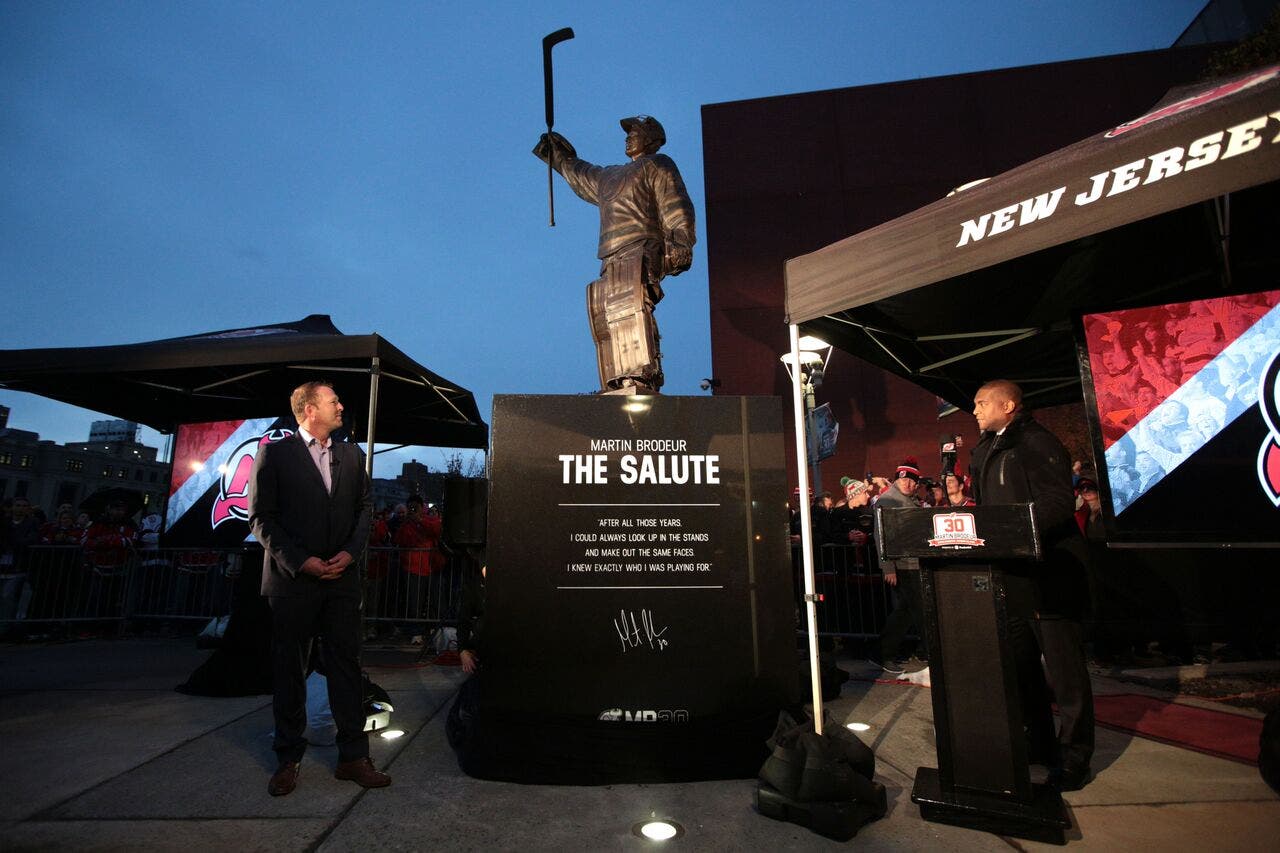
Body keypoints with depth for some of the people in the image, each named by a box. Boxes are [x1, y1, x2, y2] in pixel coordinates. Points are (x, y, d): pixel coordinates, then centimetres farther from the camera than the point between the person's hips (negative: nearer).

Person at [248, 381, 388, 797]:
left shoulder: (351, 455, 11)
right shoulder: (274, 454, -1)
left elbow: (364, 508, 11)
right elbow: (261, 517, -3)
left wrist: (351, 552, -4)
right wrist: (300, 560, -12)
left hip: (342, 577, 3)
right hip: (292, 578, -3)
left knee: (347, 665, 6)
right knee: (289, 669, 8)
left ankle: (353, 756, 16)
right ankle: (288, 760, 24)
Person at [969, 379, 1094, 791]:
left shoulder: (1037, 442, -10)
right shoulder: (987, 451, 16)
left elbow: (1060, 502, -20)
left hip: (1048, 573, -9)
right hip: (1010, 575, 9)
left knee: (1063, 667, 3)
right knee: (1020, 663, 16)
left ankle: (1074, 756, 16)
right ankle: (1040, 743, 31)